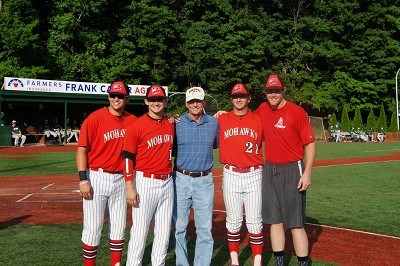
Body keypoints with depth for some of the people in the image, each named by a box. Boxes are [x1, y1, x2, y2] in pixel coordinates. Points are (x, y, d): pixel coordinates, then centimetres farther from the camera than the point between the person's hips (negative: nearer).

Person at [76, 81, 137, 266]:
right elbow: (82, 149, -9)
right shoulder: (95, 118, -8)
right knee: (92, 228, -1)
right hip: (97, 178, -4)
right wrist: (83, 180, -16)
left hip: (121, 179, 5)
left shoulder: (132, 121, 5)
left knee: (119, 227, 13)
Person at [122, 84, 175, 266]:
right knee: (139, 232, -3)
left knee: (164, 232, 12)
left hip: (167, 183, 5)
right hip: (145, 183, -5)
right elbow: (128, 157, -9)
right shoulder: (137, 125, -7)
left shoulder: (172, 124, 9)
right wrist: (130, 188, -15)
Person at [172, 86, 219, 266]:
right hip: (181, 179, -1)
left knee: (205, 229, 3)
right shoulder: (177, 123, 0)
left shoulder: (213, 123, 6)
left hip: (204, 181, 1)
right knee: (179, 227, 6)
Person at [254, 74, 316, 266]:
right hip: (269, 170, 5)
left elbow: (310, 143, -9)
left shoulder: (296, 112, -9)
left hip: (291, 171, -5)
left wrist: (307, 173, -15)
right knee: (275, 220, 10)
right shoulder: (262, 110, 7)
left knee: (295, 223, -3)